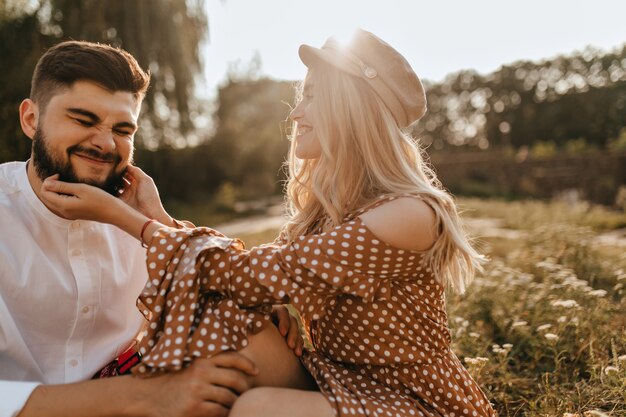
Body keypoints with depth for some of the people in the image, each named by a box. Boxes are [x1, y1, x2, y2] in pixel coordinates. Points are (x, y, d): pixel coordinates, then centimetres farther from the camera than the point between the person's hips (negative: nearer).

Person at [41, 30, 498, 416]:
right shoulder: (328, 198, 1)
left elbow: (257, 274, -26)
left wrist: (123, 215, -20)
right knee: (237, 336, -16)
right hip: (340, 378, 6)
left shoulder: (407, 213, -24)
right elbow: (264, 277, -5)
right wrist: (155, 212, -3)